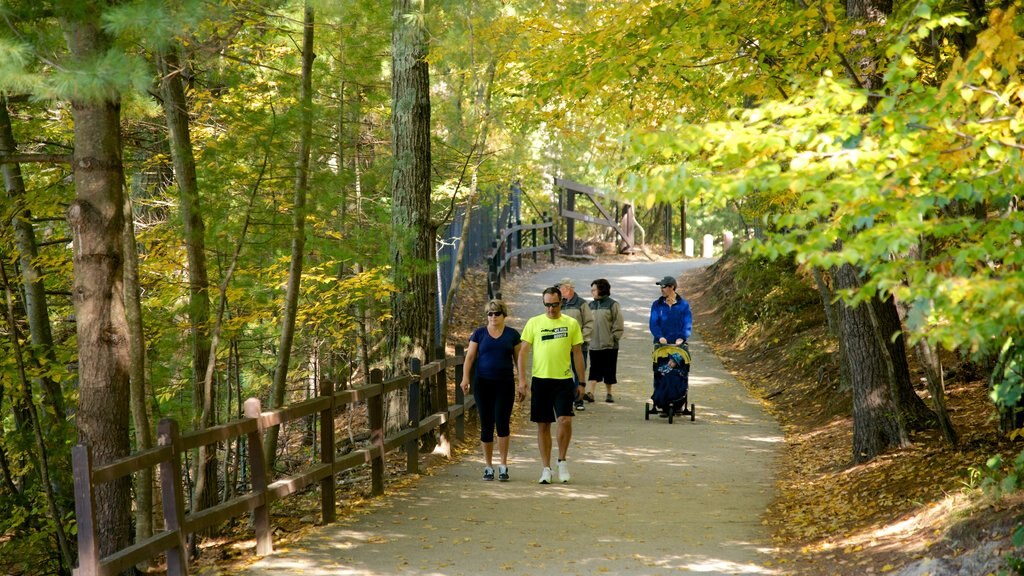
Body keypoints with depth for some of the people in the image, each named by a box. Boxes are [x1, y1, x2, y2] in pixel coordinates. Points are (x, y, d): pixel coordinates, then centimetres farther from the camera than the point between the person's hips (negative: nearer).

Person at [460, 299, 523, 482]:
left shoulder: (512, 334, 5)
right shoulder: (479, 333, 5)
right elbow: (470, 357, 2)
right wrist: (465, 377, -11)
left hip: (505, 384, -1)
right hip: (483, 384, 1)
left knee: (502, 422, -9)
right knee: (486, 426, 3)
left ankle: (503, 465, 1)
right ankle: (488, 466, 13)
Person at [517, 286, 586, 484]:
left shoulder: (571, 324, 4)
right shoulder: (534, 323, 3)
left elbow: (577, 353, 9)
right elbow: (523, 352, 3)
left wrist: (581, 382, 7)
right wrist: (522, 379, -6)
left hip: (564, 379, 0)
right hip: (540, 379, 1)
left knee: (565, 420, -14)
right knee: (543, 425, 5)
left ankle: (562, 460, 7)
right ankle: (546, 468, 13)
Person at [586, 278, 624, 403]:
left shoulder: (612, 305, -5)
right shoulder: (591, 305, 10)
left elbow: (618, 325, -6)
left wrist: (614, 338, -11)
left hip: (609, 346, -3)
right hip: (594, 345, 3)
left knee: (609, 371, 6)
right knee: (594, 371, -2)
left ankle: (608, 393, 18)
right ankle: (590, 392, -9)